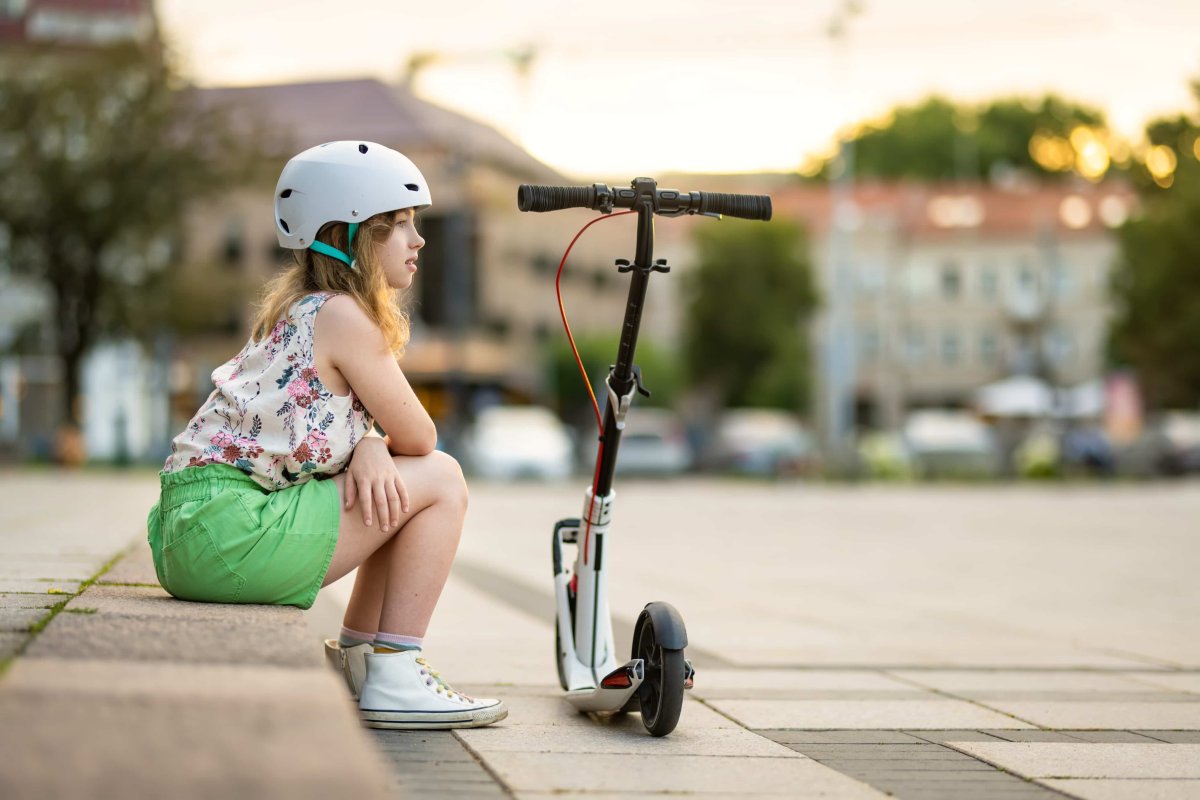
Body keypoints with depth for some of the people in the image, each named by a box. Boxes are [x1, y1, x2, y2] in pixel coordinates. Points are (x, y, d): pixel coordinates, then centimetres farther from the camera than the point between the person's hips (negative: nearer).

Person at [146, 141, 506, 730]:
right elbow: (418, 438, -5)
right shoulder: (342, 316, -10)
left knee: (390, 492, 22)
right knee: (441, 480, -3)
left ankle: (355, 658, 27)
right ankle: (394, 679, -1)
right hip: (233, 530, -10)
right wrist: (375, 447, 16)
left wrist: (368, 448, -5)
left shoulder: (299, 309, 19)